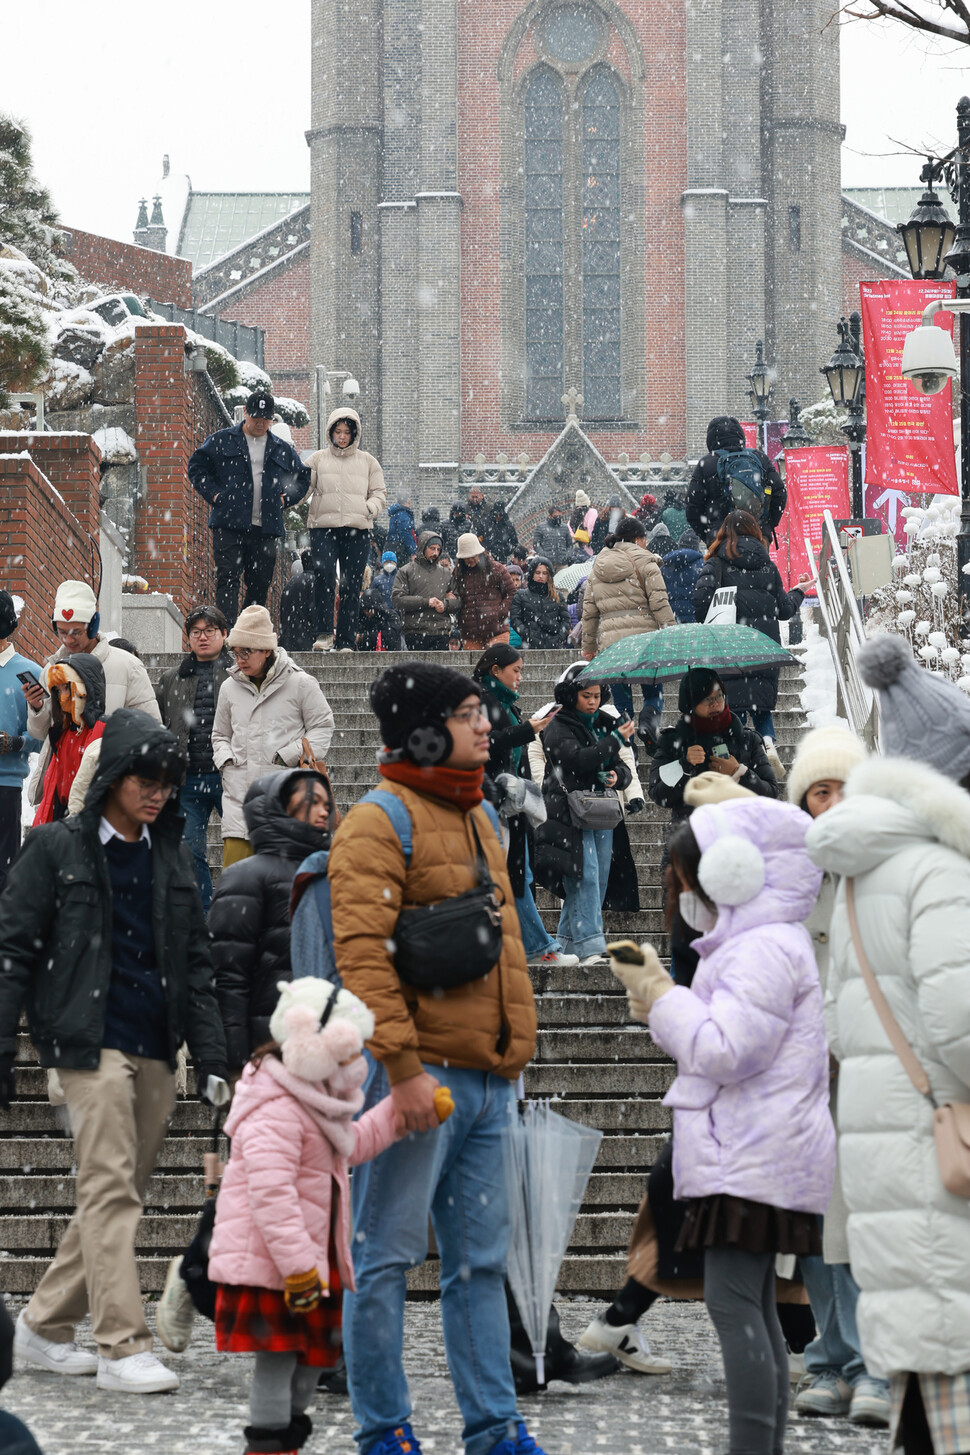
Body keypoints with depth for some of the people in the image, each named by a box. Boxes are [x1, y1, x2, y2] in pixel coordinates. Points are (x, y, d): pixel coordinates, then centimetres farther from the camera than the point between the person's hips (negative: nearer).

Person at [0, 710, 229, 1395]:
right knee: (111, 1190, -12)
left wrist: (212, 1057, 8)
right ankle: (123, 1347, -13)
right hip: (91, 1044, -5)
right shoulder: (57, 850, 0)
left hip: (156, 1052, 6)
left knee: (122, 1195, 7)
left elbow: (197, 964, 15)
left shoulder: (172, 858, 14)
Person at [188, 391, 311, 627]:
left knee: (260, 585, 6)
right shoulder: (222, 440, 7)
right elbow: (197, 466, 9)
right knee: (228, 579, -12)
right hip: (228, 526, -3)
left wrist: (286, 499, 9)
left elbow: (303, 477, 25)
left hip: (266, 528, 3)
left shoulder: (283, 450, 15)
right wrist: (213, 493, -3)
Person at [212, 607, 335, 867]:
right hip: (239, 792, 3)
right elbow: (220, 735, 26)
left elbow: (322, 727, 5)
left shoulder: (299, 684, 0)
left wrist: (288, 756, -7)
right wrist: (226, 760, 6)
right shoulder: (230, 687, 13)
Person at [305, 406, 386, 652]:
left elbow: (379, 493, 16)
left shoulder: (367, 461, 16)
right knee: (324, 575, -20)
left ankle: (346, 641, 1)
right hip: (323, 527, -1)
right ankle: (324, 632, -14)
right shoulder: (317, 459, 14)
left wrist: (369, 509, -3)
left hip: (357, 530, 1)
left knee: (351, 586, -2)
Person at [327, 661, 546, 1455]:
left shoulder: (479, 818, 19)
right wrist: (402, 1067, -23)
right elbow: (365, 954, -18)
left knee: (482, 1259, 11)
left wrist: (513, 1049, 21)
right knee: (387, 1256, -1)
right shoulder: (380, 824, -9)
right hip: (419, 1075, -8)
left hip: (486, 1079, 8)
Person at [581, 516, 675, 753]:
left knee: (621, 698, 8)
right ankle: (649, 721, -23)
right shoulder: (644, 561, 2)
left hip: (610, 641, 3)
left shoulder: (597, 568, 18)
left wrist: (589, 646, 26)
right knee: (653, 690, 6)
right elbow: (659, 603, -6)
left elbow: (589, 611, 20)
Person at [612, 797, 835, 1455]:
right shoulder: (760, 945, 21)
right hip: (751, 1155, 11)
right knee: (755, 1308, 14)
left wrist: (660, 994, -12)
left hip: (752, 1158, -11)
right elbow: (717, 1044, 27)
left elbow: (723, 1052, -24)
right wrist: (660, 997, 14)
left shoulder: (763, 951, -15)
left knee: (733, 1302, -14)